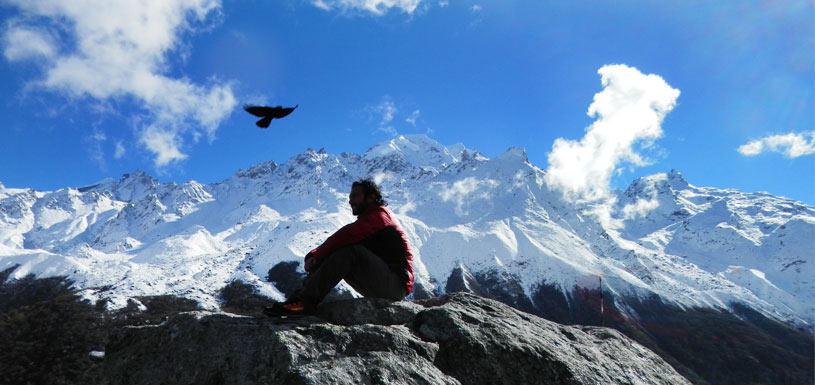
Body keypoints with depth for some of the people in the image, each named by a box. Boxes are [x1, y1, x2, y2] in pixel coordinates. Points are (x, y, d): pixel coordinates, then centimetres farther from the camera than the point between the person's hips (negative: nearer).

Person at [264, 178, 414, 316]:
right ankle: (302, 295, -14)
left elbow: (347, 235, -23)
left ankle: (306, 300, -30)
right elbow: (337, 242, 8)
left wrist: (316, 255, -14)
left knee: (348, 251, -28)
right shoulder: (368, 219, 20)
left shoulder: (379, 214, -8)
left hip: (397, 285, -9)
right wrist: (315, 255, -10)